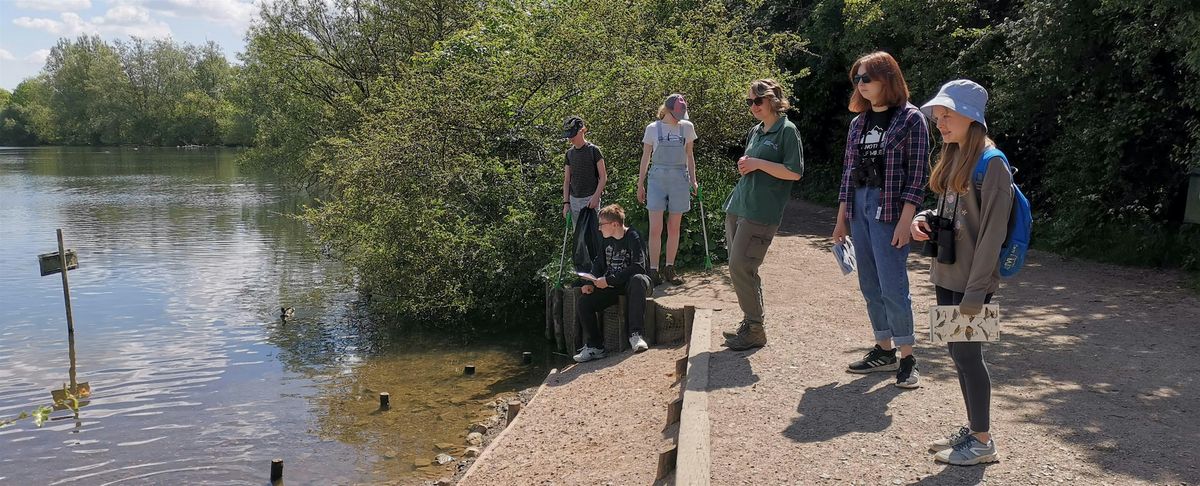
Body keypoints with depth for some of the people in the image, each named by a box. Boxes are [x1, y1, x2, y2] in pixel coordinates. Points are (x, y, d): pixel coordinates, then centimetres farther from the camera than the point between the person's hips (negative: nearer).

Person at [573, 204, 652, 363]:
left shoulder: (633, 237, -15)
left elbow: (638, 267, -25)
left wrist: (609, 280, -26)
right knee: (584, 302, -16)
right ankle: (595, 346, -5)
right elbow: (598, 264, 16)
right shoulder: (607, 240, 7)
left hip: (630, 284, -6)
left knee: (638, 279, -41)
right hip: (611, 286, 6)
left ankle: (635, 334, -38)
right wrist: (590, 283, -5)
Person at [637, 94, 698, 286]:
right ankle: (653, 270, -1)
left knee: (674, 227, 6)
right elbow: (645, 157, 7)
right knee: (655, 228, -6)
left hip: (679, 179, 2)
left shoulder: (687, 127, 7)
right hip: (657, 178, -2)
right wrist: (640, 185, 7)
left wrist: (693, 181, 10)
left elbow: (689, 156, 15)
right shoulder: (653, 129, 2)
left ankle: (669, 269, 14)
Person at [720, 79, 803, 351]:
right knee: (740, 268, 9)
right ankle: (750, 321, 21)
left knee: (741, 267, -10)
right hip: (737, 206, 8)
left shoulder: (787, 130, -7)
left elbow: (794, 173, -13)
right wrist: (744, 165, 5)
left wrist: (758, 163, -14)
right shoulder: (755, 132, 16)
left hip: (761, 212, -8)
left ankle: (755, 331, 2)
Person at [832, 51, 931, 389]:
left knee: (892, 285, -8)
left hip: (890, 209, -7)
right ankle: (884, 351, 21)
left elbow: (917, 174, -10)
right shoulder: (858, 123, 13)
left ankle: (907, 358, 4)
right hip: (859, 206, 7)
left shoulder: (910, 119, -5)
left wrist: (905, 221, -17)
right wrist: (842, 219, 13)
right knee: (869, 285, 10)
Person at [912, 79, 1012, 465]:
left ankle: (983, 441, 13)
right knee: (958, 352, 14)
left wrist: (975, 291, -20)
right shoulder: (953, 159, 11)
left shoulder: (991, 163, -15)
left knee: (967, 353, -1)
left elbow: (992, 232, -18)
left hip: (969, 280, -8)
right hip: (946, 274, 8)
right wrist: (925, 219, -1)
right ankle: (973, 428, 28)